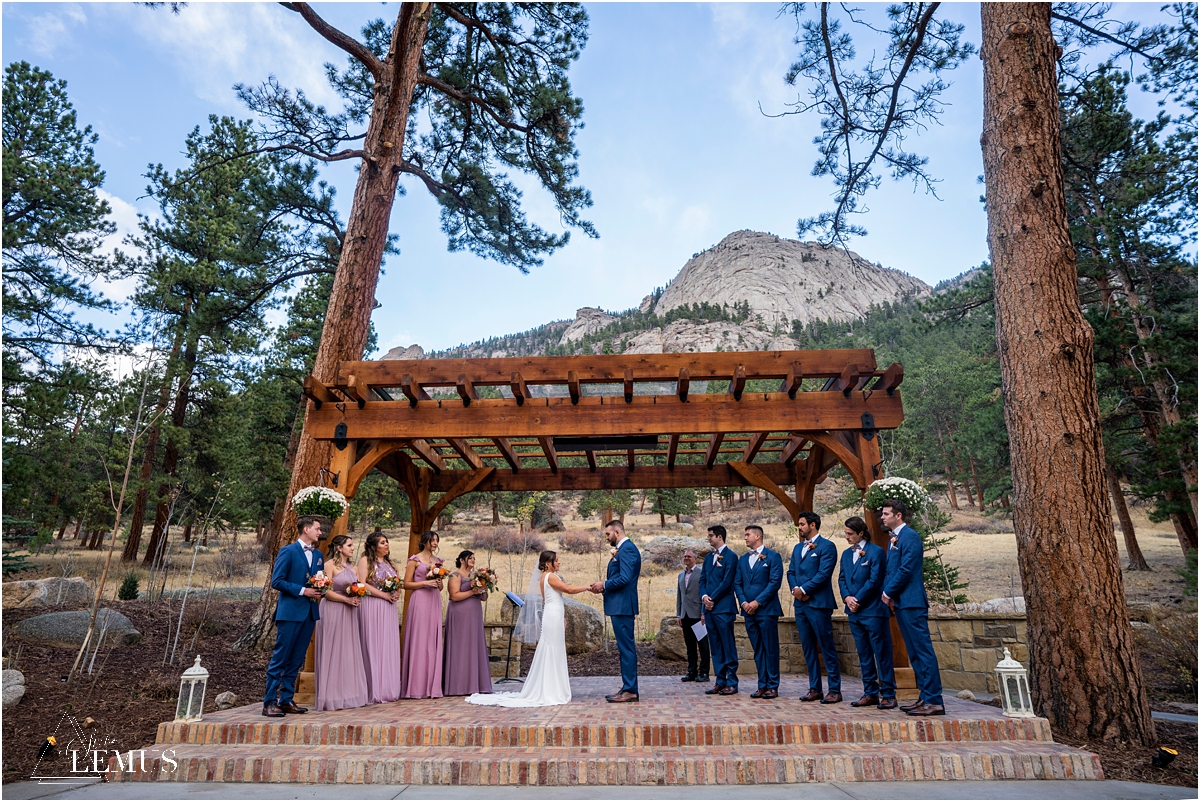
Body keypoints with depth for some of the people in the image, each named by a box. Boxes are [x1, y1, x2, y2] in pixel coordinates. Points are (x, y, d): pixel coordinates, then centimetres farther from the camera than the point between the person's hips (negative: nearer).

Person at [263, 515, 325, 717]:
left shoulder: (318, 555, 14)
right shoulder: (288, 551, -6)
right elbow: (276, 581, -11)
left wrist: (319, 593, 0)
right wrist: (302, 591, -16)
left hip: (310, 613, 7)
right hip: (290, 612, -7)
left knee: (296, 660, 11)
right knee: (280, 658, -2)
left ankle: (287, 700, 18)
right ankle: (269, 703, 6)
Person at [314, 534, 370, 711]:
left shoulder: (352, 568, 16)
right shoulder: (330, 565, -6)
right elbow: (326, 591, -13)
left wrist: (357, 597, -2)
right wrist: (347, 599, -16)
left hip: (350, 614, 7)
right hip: (333, 612, -7)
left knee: (349, 652, 8)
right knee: (334, 652, -2)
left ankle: (349, 694, 14)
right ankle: (333, 697, 5)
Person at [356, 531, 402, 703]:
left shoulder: (388, 562, 19)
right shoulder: (365, 560, -1)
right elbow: (362, 584, -12)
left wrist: (397, 593, 0)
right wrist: (383, 594, -15)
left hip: (388, 608, 7)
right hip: (372, 607, -7)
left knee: (389, 646, 5)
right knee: (374, 646, -5)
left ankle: (388, 690, 11)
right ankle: (375, 692, 0)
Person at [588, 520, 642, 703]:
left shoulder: (627, 548, -14)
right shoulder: (623, 549, 17)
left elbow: (625, 578, -23)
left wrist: (604, 585, -10)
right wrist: (603, 587, 6)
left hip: (622, 605, -11)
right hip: (619, 605, 11)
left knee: (626, 648, -5)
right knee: (625, 648, 13)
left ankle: (630, 691, 0)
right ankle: (627, 688, 19)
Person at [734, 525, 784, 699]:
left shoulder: (773, 556, -2)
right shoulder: (742, 559, 15)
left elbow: (775, 582, -10)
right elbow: (737, 583, 12)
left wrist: (757, 602, -13)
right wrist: (744, 602, -4)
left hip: (767, 610, -5)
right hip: (749, 612, 5)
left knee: (770, 650, 0)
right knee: (757, 650, 9)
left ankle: (772, 686, 8)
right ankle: (762, 685, 16)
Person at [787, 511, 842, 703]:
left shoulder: (826, 546, -6)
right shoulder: (798, 548, 18)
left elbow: (824, 574, -15)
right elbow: (790, 572, 15)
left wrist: (803, 589, -14)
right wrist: (794, 589, -4)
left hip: (818, 603, -7)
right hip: (800, 604, 7)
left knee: (826, 647, -2)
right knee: (808, 648, 11)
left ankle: (835, 690, 6)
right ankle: (814, 689, 18)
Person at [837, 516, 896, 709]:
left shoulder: (876, 552, -8)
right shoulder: (846, 554, 13)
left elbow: (875, 580, -13)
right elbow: (842, 578, 12)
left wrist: (858, 600, -12)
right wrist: (847, 597, -5)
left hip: (873, 611, -7)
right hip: (855, 612, 7)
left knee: (882, 654, 0)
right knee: (864, 655, 12)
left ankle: (888, 695, 7)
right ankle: (870, 693, 19)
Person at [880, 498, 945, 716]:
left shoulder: (909, 536, -11)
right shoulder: (895, 538, 18)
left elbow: (906, 569, -18)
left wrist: (888, 593, -10)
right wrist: (888, 593, 5)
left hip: (911, 603, -10)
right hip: (901, 603, 10)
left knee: (924, 651, -6)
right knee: (915, 653, 13)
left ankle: (934, 702, -2)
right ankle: (925, 697, 20)